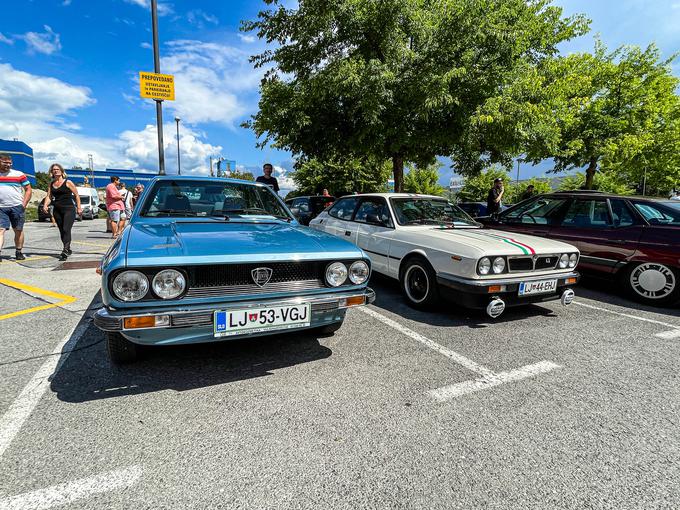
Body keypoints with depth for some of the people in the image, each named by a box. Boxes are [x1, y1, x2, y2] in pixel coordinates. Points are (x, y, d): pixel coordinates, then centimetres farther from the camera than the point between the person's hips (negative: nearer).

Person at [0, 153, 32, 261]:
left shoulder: (19, 174, 6)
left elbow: (28, 189, 6)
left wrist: (24, 204, -3)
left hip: (17, 207, -1)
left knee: (18, 230, 7)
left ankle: (18, 252, 16)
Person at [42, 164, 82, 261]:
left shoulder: (68, 182, -1)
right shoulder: (51, 184, 12)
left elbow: (76, 195, 1)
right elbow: (49, 196, 9)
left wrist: (79, 208, -3)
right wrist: (45, 205, -10)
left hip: (69, 209, -6)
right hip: (57, 210, 6)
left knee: (66, 230, -16)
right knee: (62, 231, 10)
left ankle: (65, 251, -23)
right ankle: (68, 249, 21)